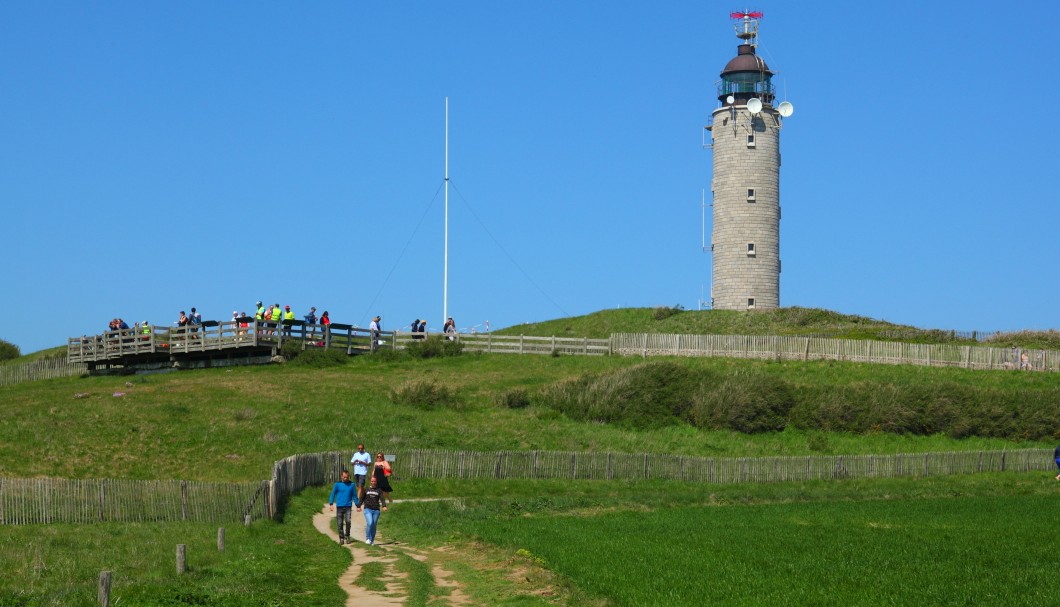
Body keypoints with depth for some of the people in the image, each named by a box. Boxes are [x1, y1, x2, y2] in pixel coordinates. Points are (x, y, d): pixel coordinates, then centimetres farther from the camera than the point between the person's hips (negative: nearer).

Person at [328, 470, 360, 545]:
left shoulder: (352, 485, 7)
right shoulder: (337, 484, 4)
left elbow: (354, 496, 13)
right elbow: (333, 494, 3)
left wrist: (358, 505, 9)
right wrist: (331, 504, -9)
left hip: (348, 507, 0)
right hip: (339, 507, 0)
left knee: (348, 521, -18)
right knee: (340, 524, 1)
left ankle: (347, 536, 0)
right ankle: (341, 539, 13)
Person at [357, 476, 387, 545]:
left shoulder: (379, 490, 9)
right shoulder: (366, 490, 11)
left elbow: (382, 499, -2)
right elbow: (362, 499, 16)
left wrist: (384, 506, -18)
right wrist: (359, 506, 6)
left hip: (376, 510, 1)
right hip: (368, 509, -1)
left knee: (374, 525, 2)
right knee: (369, 523, -20)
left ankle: (372, 540, 13)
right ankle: (368, 538, -7)